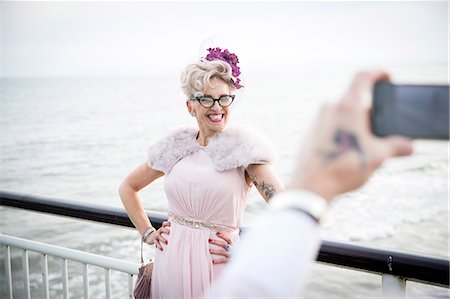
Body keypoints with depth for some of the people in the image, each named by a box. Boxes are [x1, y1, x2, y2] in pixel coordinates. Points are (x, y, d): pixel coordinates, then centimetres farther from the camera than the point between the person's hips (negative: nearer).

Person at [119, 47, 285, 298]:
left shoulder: (243, 145, -8)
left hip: (216, 267, -3)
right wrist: (148, 233, 10)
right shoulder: (175, 147, 4)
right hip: (170, 265, 4)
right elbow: (128, 187, 18)